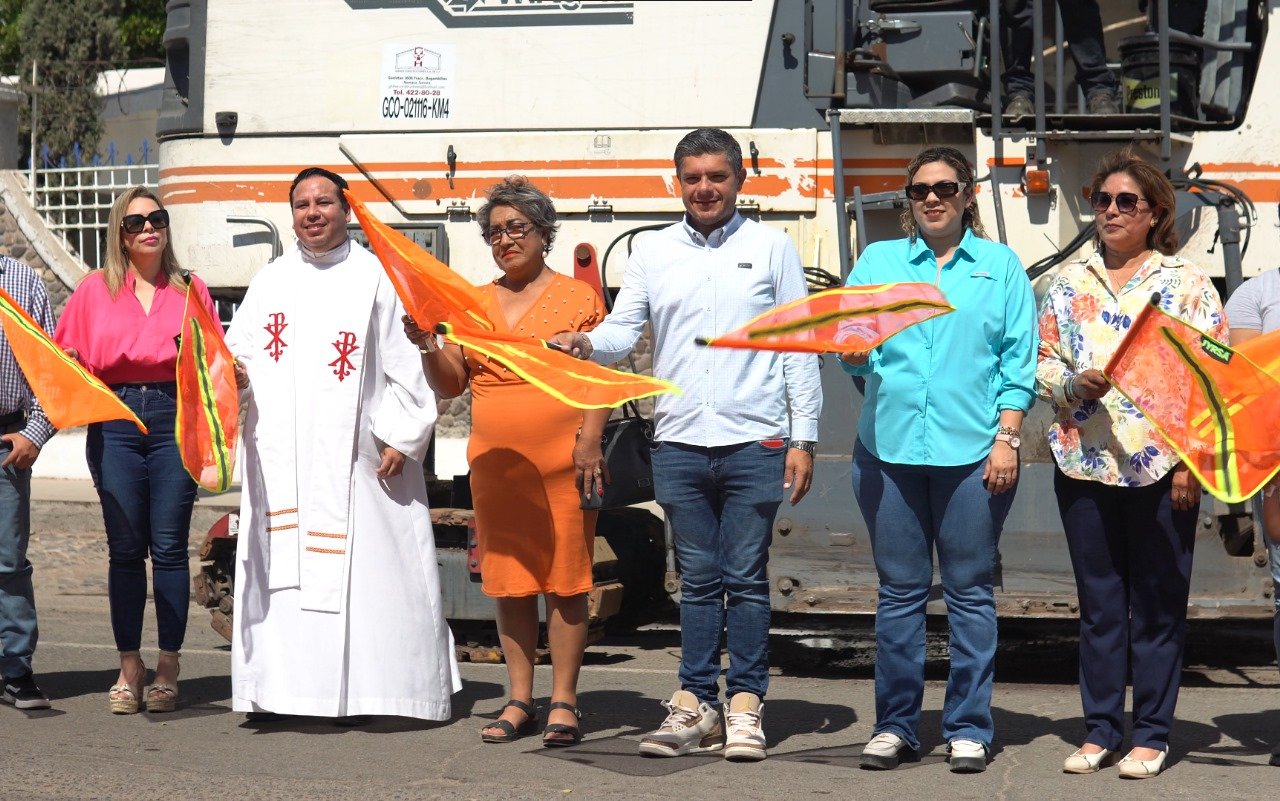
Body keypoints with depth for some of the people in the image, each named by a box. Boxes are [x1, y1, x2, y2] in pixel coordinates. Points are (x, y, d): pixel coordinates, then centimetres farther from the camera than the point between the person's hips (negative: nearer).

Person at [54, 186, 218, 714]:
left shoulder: (191, 289, 10)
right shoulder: (95, 289, 10)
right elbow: (66, 358, 11)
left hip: (176, 420, -1)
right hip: (114, 422, 1)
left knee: (169, 545, -2)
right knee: (124, 547, 2)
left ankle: (168, 668, 5)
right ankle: (129, 666, 10)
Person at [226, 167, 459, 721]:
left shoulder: (377, 279, 6)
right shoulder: (269, 282, 17)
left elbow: (407, 365, 1)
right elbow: (239, 352, 16)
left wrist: (401, 437, -8)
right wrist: (234, 372, -8)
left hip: (354, 456, -3)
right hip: (281, 457, 3)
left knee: (359, 565, -6)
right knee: (278, 566, -1)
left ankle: (352, 687, -3)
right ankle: (277, 684, 3)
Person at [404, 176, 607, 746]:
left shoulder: (577, 297, 4)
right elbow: (450, 385, 14)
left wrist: (590, 440, -13)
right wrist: (427, 346, -5)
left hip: (561, 462, -4)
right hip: (495, 462, 4)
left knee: (565, 579, -3)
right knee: (509, 581, 6)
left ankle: (563, 703, 1)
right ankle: (519, 702, 12)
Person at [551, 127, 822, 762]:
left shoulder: (771, 247, 6)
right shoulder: (652, 253, 11)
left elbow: (799, 346, 5)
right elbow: (622, 328, 4)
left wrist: (804, 437, -1)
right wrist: (586, 345, -20)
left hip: (754, 441, -2)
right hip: (678, 442, 2)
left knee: (746, 577, 1)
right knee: (698, 579, 7)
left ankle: (745, 706, 7)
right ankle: (694, 704, 11)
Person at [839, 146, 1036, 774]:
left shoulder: (1000, 266, 10)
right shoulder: (878, 261, 15)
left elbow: (1019, 363, 4)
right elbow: (856, 356, 8)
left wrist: (1007, 438, -6)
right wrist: (854, 351, -15)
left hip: (973, 451, -1)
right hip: (889, 446, 2)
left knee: (970, 591, 2)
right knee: (899, 591, 5)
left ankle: (968, 728, 8)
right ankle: (895, 725, 12)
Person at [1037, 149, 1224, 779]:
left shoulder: (1187, 284, 1)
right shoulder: (1069, 284, 12)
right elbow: (1042, 364, 13)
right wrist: (1074, 384, -10)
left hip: (1162, 465, -3)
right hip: (1085, 463, 3)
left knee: (1157, 606, 2)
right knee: (1098, 603, 8)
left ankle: (1151, 735, 10)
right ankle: (1100, 731, 16)